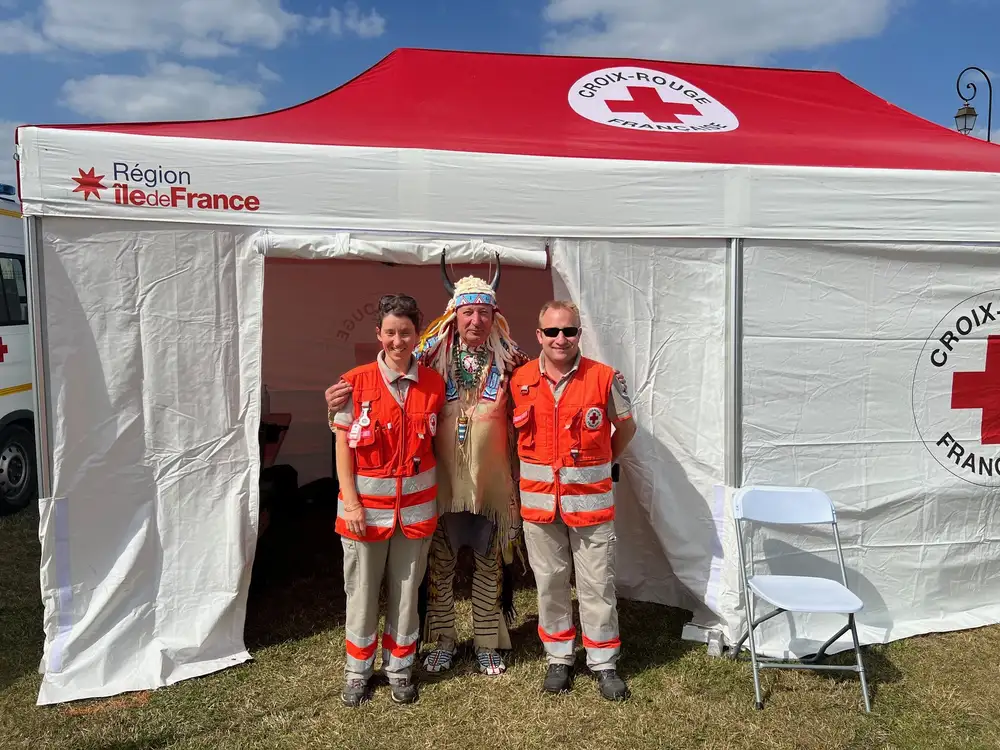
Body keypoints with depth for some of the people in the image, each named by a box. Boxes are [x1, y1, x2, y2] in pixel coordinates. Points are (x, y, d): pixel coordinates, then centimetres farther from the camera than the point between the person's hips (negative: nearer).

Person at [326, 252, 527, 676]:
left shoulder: (509, 360, -2)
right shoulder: (432, 356, -5)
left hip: (492, 482, 1)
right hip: (443, 481, 0)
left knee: (490, 562, 13)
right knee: (439, 562, 12)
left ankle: (487, 644, 31)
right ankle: (443, 640, 32)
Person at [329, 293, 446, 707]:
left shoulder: (433, 384, 0)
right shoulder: (357, 383, -6)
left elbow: (435, 440, 8)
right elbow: (343, 445, -4)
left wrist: (436, 496, 2)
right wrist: (350, 501, -10)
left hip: (416, 503, 2)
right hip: (367, 501, -1)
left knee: (406, 589, 12)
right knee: (362, 589, 9)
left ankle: (399, 668, 29)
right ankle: (358, 670, 27)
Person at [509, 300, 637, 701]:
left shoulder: (604, 378, -7)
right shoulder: (520, 380, 0)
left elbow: (626, 426, 8)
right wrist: (531, 470, 6)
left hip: (590, 499, -2)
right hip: (539, 499, 2)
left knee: (597, 585, 6)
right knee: (549, 582, 13)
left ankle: (604, 662, 23)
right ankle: (559, 658, 30)